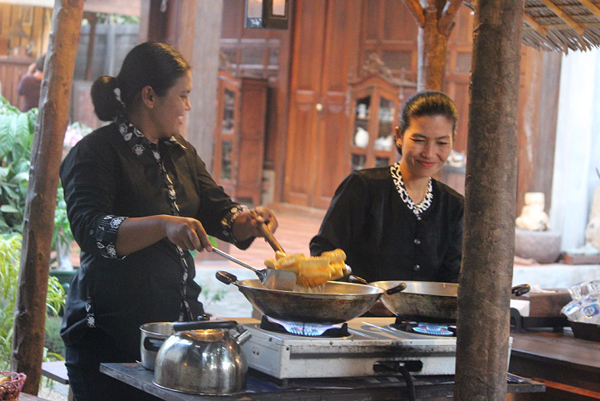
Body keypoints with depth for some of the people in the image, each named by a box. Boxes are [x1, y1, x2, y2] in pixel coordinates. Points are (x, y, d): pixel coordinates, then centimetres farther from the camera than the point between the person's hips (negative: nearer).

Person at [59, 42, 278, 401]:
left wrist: (248, 220, -8)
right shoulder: (94, 153, -10)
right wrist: (164, 225, -38)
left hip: (179, 322, 7)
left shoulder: (179, 151, 16)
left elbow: (217, 210, 15)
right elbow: (90, 230, -24)